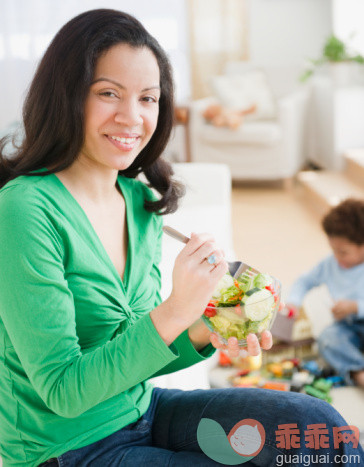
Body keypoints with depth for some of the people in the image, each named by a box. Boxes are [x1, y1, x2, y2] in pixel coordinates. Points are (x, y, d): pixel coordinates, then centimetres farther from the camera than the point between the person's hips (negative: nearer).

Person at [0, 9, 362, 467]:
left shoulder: (142, 203, 1)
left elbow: (139, 352, 8)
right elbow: (62, 390, -21)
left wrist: (203, 334, -12)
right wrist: (175, 312, -31)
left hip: (141, 410, 7)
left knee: (317, 424, -8)